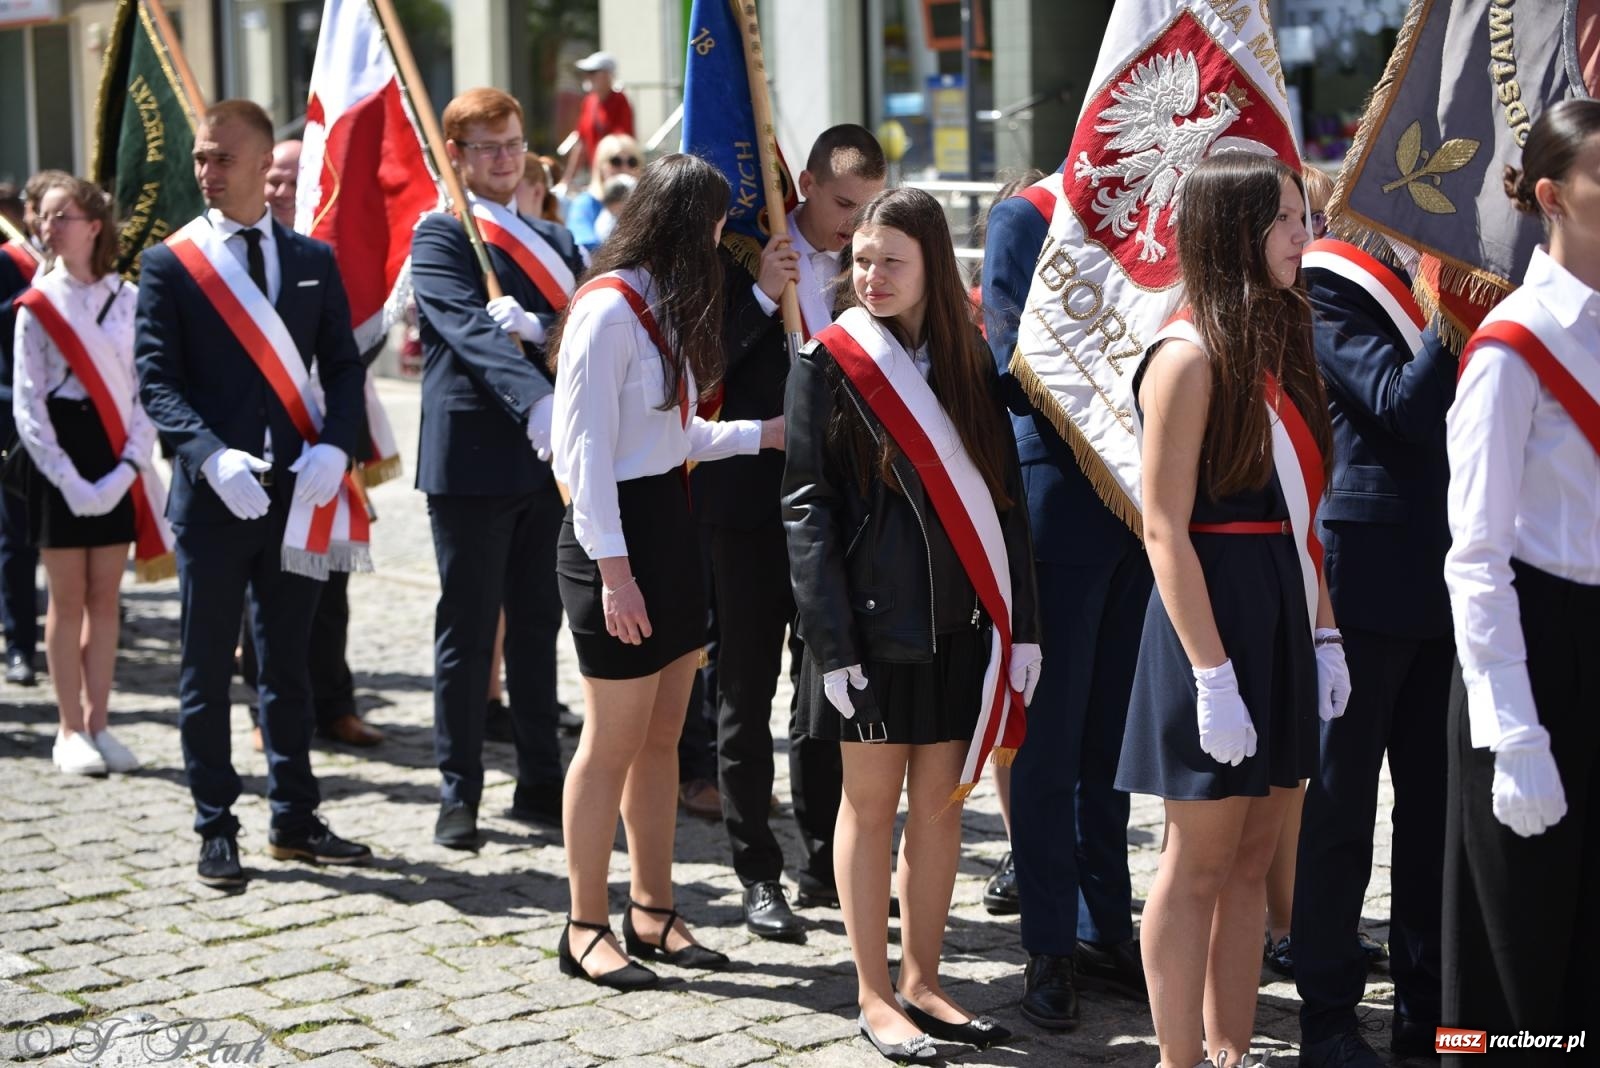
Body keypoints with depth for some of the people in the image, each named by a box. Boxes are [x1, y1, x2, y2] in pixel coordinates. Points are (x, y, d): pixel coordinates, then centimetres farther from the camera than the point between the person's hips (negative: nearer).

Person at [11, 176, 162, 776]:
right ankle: (71, 730, 10)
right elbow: (27, 405, -4)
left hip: (115, 461, 2)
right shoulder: (37, 305, -2)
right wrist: (67, 478, -14)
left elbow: (146, 390, 1)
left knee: (104, 598, 6)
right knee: (67, 599, 3)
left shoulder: (129, 300, 2)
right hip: (59, 459, -1)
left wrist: (128, 466, -11)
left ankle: (98, 722, 14)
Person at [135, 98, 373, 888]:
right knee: (207, 671, 5)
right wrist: (214, 457, -21)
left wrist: (333, 446, -10)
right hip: (212, 497, -3)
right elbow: (156, 383, -6)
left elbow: (344, 367, 8)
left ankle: (295, 820, 21)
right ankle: (216, 829, 14)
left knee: (288, 665, 12)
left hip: (296, 494, 3)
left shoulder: (314, 260, 8)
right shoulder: (168, 265, -1)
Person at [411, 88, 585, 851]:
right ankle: (459, 795, 10)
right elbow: (472, 331, -22)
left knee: (538, 628, 13)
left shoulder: (554, 241, 17)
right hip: (472, 460, -6)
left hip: (549, 458, 6)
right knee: (467, 631, 1)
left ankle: (540, 783, 22)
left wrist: (536, 326, -20)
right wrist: (536, 402, -37)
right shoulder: (438, 238, -4)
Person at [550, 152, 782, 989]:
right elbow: (585, 450, -18)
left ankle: (652, 911, 23)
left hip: (671, 527, 9)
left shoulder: (663, 307, 13)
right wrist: (613, 569, -20)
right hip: (618, 533, -9)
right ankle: (585, 928, 12)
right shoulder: (609, 310, -16)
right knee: (614, 742, 0)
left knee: (662, 737, 13)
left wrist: (765, 433, 19)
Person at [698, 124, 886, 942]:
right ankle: (758, 875, 13)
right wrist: (760, 294, -21)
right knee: (747, 695, 4)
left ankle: (825, 864, 23)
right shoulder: (742, 258, -7)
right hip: (750, 506, -3)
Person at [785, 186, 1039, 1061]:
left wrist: (1020, 623, 2)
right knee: (872, 803, 3)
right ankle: (873, 996, 12)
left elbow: (1003, 497, 8)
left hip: (959, 619, 4)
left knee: (941, 801, 8)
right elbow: (804, 508, -6)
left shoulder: (966, 363, 7)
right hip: (873, 619, -4)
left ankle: (921, 983, 20)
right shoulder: (828, 364, -3)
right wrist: (832, 641, -13)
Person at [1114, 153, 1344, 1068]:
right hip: (1214, 618, -8)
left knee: (1252, 858, 12)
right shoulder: (1191, 355, -14)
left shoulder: (1282, 343, 11)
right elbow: (1166, 531, -17)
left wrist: (1323, 632, 9)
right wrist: (1213, 676, -20)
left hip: (1283, 623, 8)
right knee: (1199, 863, 1)